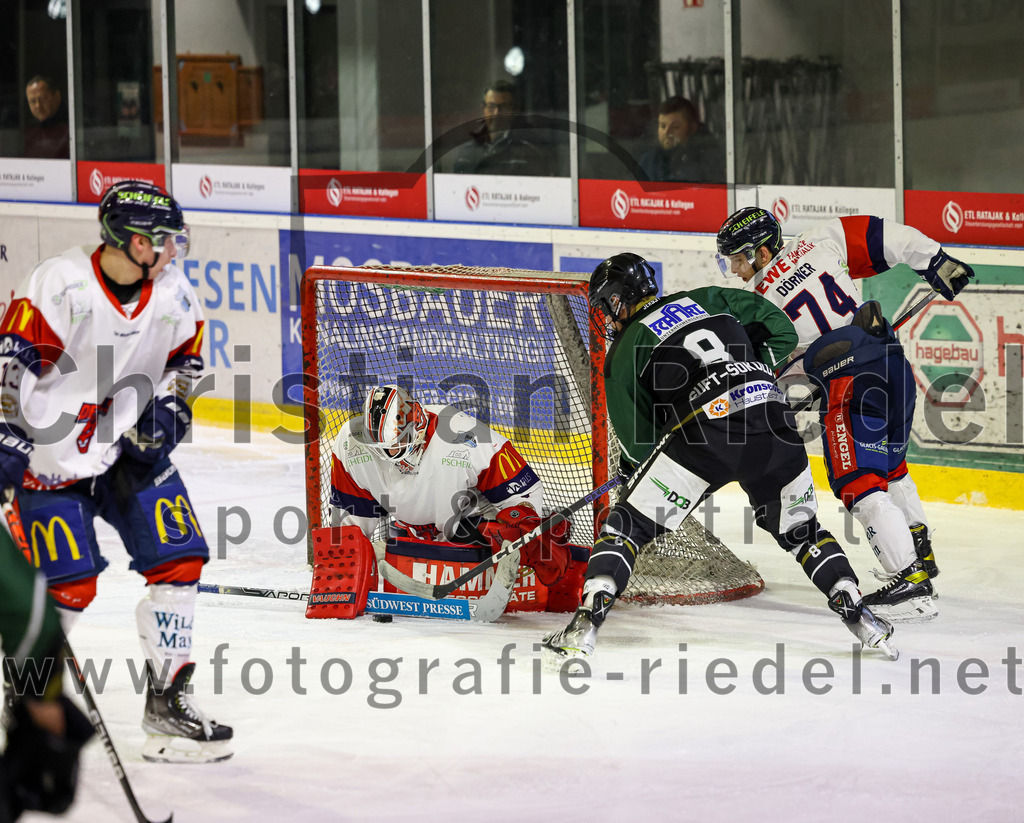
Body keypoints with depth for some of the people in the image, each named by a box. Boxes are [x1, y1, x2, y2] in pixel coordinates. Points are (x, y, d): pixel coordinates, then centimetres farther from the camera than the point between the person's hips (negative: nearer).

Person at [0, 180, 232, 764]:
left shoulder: (174, 294, -2)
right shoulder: (60, 284, -19)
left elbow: (185, 359, 14)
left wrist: (170, 410, -2)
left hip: (130, 449, 6)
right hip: (51, 455, -6)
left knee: (179, 558, -4)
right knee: (72, 586, -12)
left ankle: (167, 701, 6)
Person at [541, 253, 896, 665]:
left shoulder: (623, 353, 15)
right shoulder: (705, 300, 26)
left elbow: (640, 443, 13)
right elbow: (781, 331, 22)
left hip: (703, 427, -4)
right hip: (774, 422, 4)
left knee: (627, 523, 6)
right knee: (799, 529, 25)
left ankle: (585, 626, -7)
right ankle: (858, 616, 14)